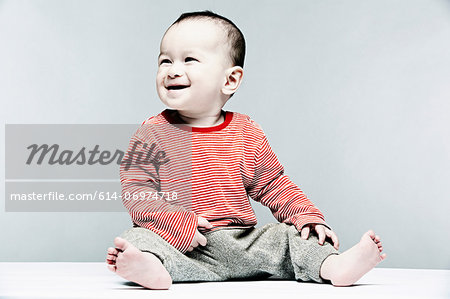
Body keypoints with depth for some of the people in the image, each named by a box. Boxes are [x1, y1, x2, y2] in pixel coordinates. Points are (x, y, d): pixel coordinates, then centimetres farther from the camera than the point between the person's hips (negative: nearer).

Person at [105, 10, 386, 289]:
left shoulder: (247, 134, 6)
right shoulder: (153, 133, -2)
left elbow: (273, 185, 13)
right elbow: (137, 189, -8)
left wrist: (308, 217, -2)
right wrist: (178, 224, -23)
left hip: (242, 244, 3)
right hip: (182, 245, -3)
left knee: (287, 236, -12)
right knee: (140, 236, -28)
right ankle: (152, 268, -55)